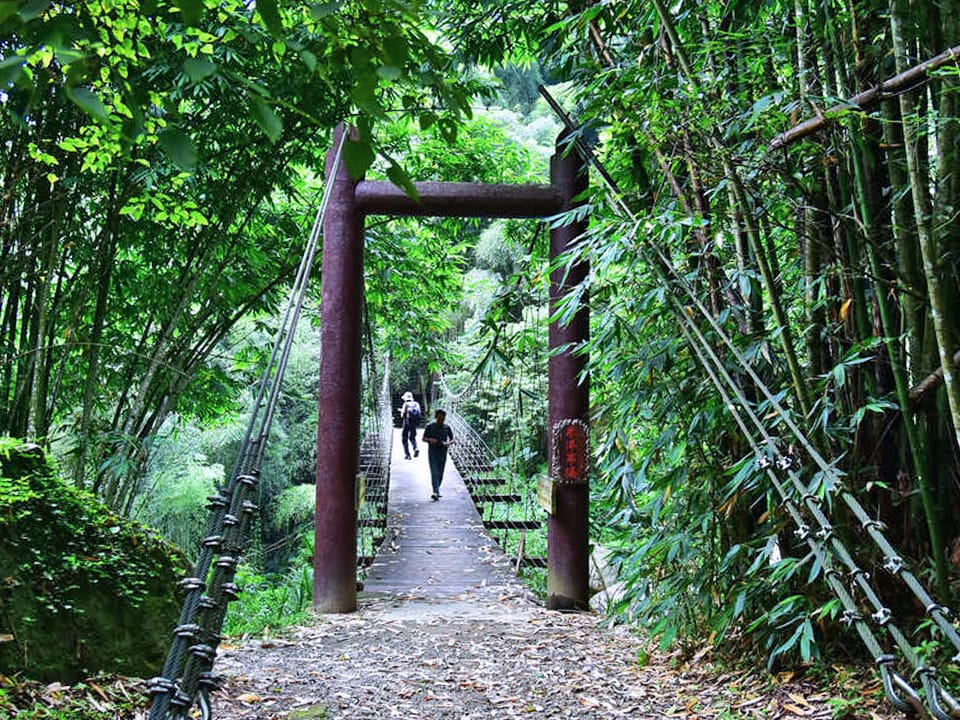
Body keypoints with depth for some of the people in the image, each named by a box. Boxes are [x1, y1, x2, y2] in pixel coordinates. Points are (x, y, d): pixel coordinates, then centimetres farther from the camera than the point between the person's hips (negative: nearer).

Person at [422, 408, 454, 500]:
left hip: (443, 453, 3)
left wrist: (448, 443, -13)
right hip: (432, 452, -3)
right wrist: (430, 440, -18)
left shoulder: (447, 428, 5)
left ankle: (436, 491, 23)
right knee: (434, 473, -13)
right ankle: (436, 492, -22)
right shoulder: (430, 427, -2)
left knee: (440, 474, 9)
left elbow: (452, 439, 10)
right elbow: (423, 438, 3)